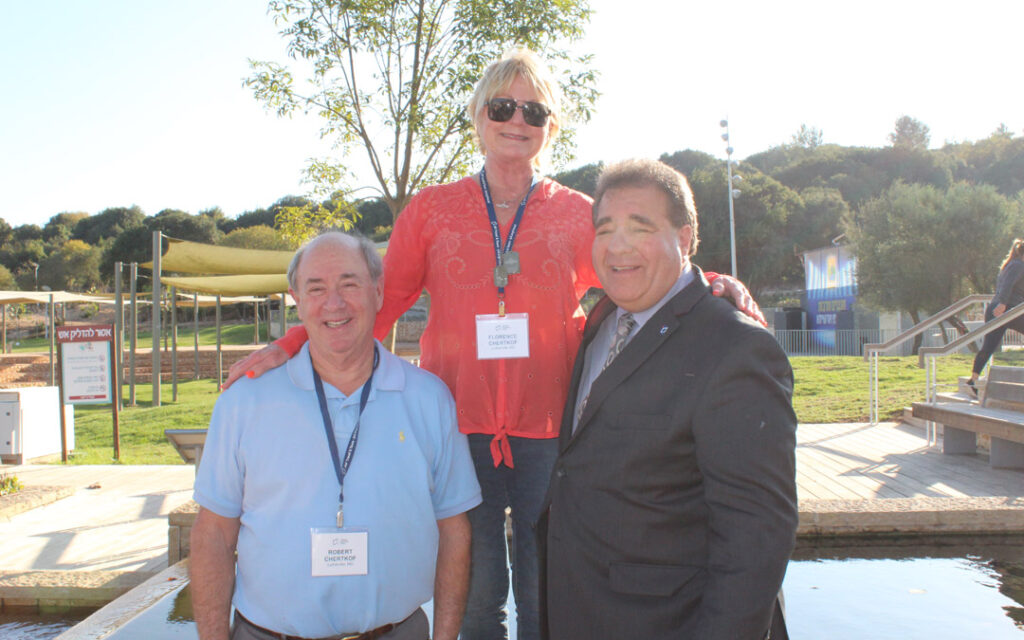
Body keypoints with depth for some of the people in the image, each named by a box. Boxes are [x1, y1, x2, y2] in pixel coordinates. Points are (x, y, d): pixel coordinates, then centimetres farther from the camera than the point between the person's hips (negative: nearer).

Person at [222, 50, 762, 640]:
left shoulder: (577, 214, 5)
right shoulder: (432, 209, 6)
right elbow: (378, 305, 4)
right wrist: (291, 348, -7)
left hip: (547, 428, 0)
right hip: (461, 425, 1)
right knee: (476, 591, 9)